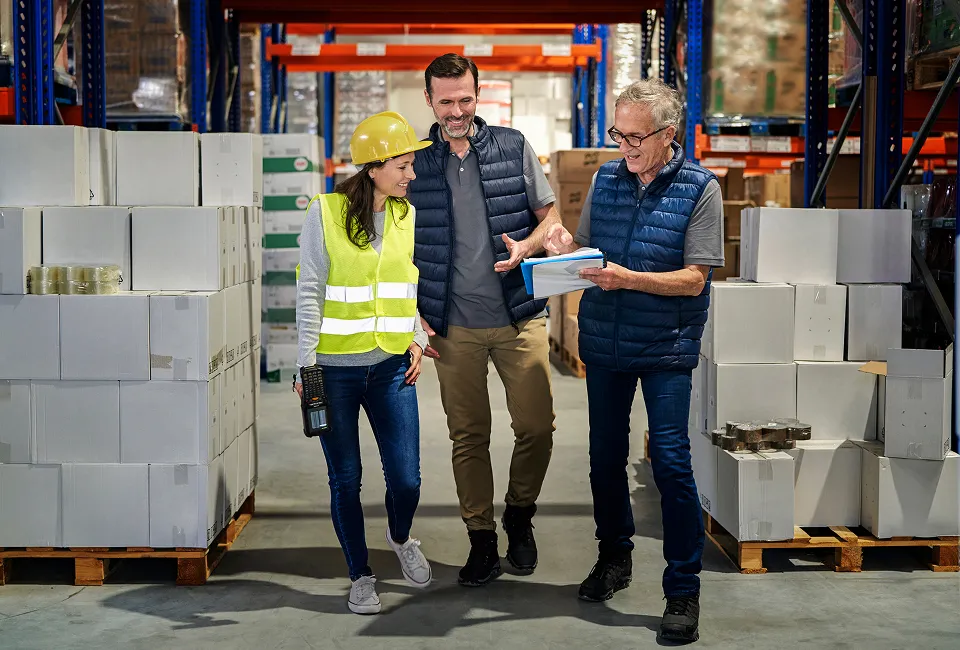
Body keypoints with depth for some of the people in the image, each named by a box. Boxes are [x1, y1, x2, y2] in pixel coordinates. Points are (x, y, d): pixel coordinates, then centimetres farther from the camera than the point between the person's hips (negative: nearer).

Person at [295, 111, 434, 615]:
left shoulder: (408, 217, 6)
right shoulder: (325, 213, -7)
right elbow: (309, 293, -6)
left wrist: (417, 341, 3)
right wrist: (307, 364, -9)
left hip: (392, 366, 3)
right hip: (335, 368, -3)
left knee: (406, 478, 1)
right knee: (345, 480, 6)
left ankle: (400, 538, 34)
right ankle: (360, 577, 24)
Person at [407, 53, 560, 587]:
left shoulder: (514, 148, 3)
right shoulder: (416, 163, 4)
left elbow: (550, 215, 9)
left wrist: (526, 247, -13)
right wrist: (414, 314, 0)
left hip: (519, 318, 0)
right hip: (454, 326, 0)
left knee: (537, 426, -1)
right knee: (468, 436, 5)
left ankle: (520, 514, 24)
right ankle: (482, 540, 17)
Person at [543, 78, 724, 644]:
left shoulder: (700, 188, -7)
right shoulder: (606, 179, 6)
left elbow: (694, 278, -13)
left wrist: (628, 279, -26)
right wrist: (567, 250, -11)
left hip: (666, 347, -4)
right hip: (604, 342, 5)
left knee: (671, 461, -7)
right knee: (605, 456, 13)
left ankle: (684, 590, 4)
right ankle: (615, 556, 34)